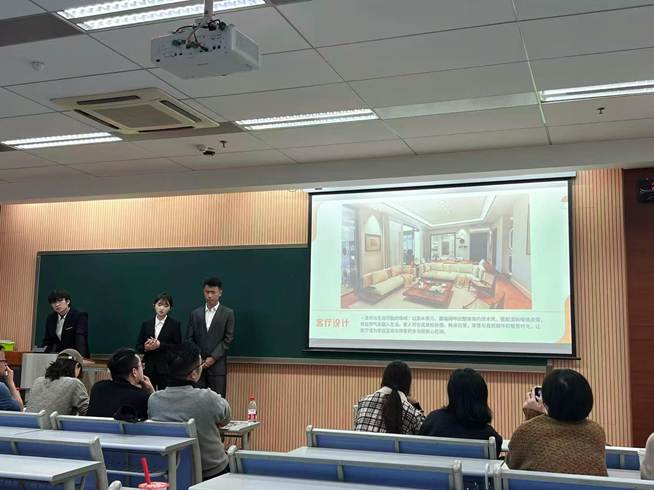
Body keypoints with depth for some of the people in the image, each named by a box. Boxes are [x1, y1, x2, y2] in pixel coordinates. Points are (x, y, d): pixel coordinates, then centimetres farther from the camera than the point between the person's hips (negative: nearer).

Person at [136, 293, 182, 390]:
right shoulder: (146, 324, 10)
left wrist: (160, 345, -16)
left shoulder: (174, 324, 1)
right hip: (148, 368, 3)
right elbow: (138, 346, 11)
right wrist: (145, 347, -11)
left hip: (166, 369, -3)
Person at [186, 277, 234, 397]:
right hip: (197, 365, 2)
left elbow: (228, 339, -3)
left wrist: (213, 358, -10)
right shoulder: (195, 313, 12)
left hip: (218, 366, -2)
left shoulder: (228, 314, 2)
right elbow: (190, 338, 9)